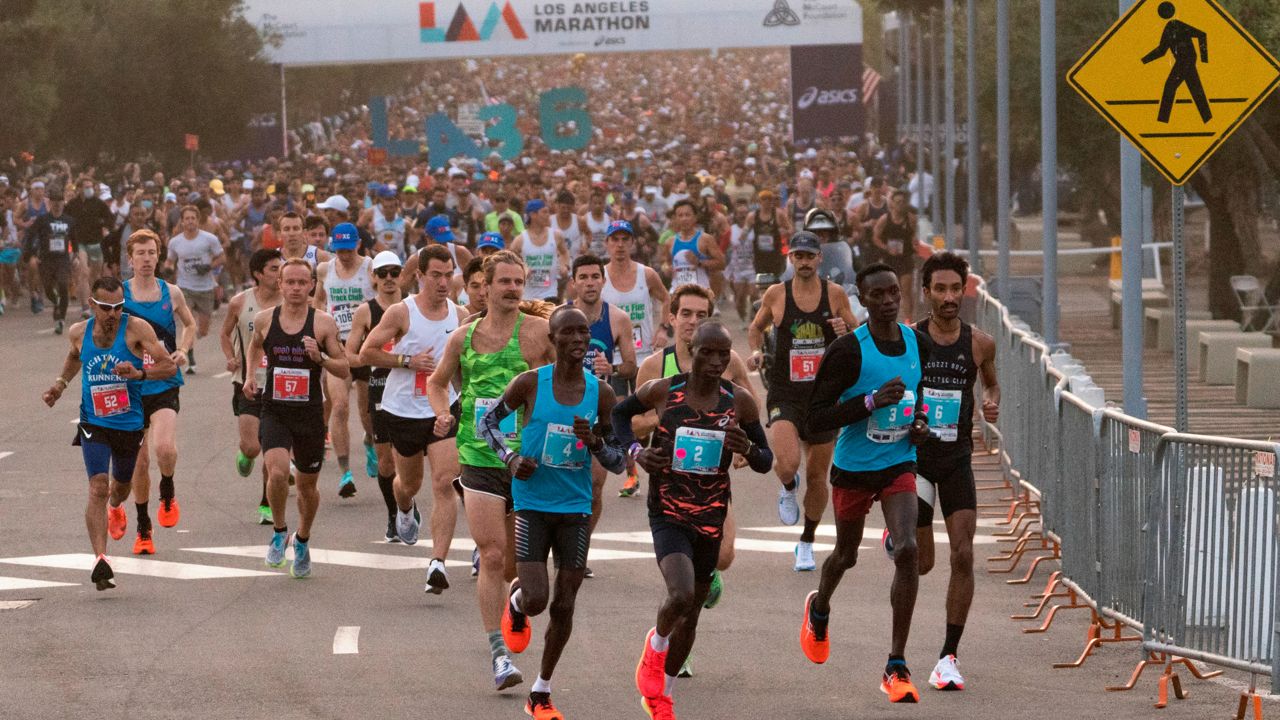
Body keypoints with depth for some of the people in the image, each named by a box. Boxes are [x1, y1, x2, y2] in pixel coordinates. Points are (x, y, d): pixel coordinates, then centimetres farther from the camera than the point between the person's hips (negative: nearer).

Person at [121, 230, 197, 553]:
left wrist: (182, 350, 1)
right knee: (139, 461, 6)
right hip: (130, 387, 1)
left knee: (164, 447, -25)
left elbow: (190, 324, 19)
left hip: (164, 386, -1)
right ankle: (143, 529, 21)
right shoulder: (119, 294, -1)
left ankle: (167, 495, 7)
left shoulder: (172, 293, 2)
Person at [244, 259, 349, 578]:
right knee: (277, 472, -23)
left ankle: (302, 541, 38)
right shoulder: (265, 319, 1)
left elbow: (344, 369, -3)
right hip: (274, 411, 0)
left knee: (307, 483, 13)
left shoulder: (323, 323, -5)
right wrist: (250, 375, 10)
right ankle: (279, 532, 2)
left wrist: (320, 358, -20)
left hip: (310, 413, 0)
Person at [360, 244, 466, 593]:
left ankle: (438, 563, -19)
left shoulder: (460, 315, 1)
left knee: (444, 484, -16)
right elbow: (366, 353, -9)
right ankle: (405, 512, 56)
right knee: (409, 483, 18)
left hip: (443, 410, 1)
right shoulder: (401, 313, -10)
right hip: (403, 410, -1)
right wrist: (407, 360, -18)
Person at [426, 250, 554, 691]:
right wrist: (443, 416, 4)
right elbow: (436, 381, 23)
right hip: (480, 459, 0)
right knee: (492, 556, -11)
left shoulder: (539, 332, -2)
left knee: (515, 565, 8)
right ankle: (499, 655, -10)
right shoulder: (463, 337, 6)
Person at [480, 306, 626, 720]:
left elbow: (618, 463, 5)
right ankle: (515, 601, 26)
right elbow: (488, 423, 7)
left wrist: (594, 441, -16)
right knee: (536, 600, -13)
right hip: (532, 504, -2)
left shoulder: (601, 394, -1)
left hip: (576, 509, 3)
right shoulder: (530, 384, -7)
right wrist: (510, 458, -11)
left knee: (564, 606, 6)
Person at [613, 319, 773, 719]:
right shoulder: (662, 391, -8)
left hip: (710, 519, 3)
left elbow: (766, 462, 4)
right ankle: (656, 646, 8)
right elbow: (620, 413, 12)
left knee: (691, 614, 13)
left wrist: (748, 449, -19)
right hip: (668, 515, -3)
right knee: (681, 595, -26)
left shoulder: (740, 401, -4)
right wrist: (635, 450, -6)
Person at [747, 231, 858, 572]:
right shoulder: (776, 295, -1)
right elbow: (756, 327, 17)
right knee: (788, 463, -25)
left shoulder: (835, 294, 0)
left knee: (817, 476, 8)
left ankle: (807, 544, 28)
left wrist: (846, 332, -13)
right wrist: (756, 351, -3)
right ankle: (788, 488, 14)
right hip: (784, 395, -1)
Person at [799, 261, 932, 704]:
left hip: (899, 464, 2)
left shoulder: (919, 344, -2)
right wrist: (872, 401, -29)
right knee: (846, 555, 17)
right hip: (853, 468, -2)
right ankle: (819, 609, 55)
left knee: (907, 550, -18)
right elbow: (816, 420, -19)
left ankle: (897, 668, -13)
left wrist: (922, 424, -1)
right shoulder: (847, 350, -17)